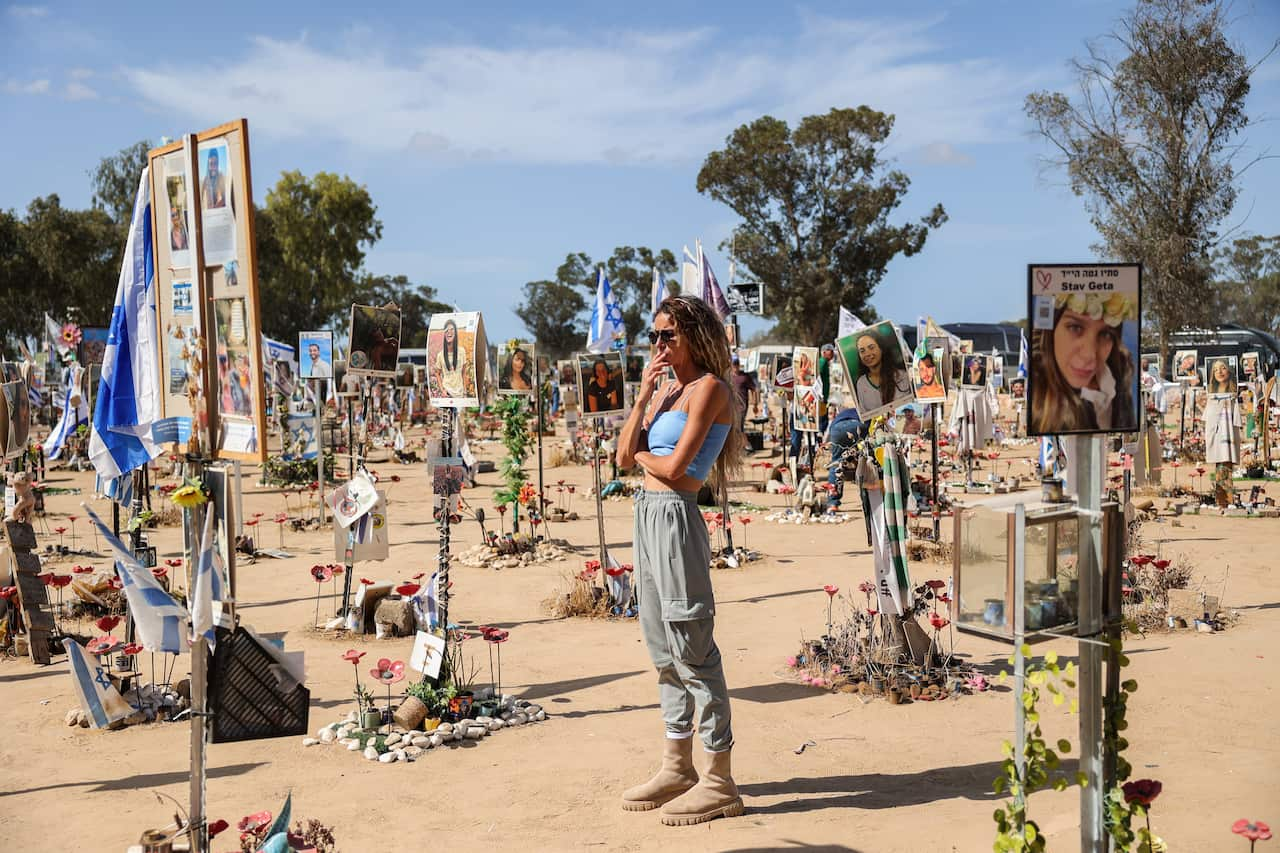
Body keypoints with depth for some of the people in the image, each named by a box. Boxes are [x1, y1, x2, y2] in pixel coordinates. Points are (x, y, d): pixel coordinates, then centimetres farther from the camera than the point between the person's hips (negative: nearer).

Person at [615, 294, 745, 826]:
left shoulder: (709, 387, -9)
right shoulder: (666, 389, 16)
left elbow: (674, 467, -17)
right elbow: (626, 456, 8)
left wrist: (641, 454, 2)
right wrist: (644, 396, 1)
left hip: (675, 517, -9)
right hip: (648, 513, 9)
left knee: (692, 648, -5)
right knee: (662, 648, 15)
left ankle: (720, 782, 3)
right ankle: (678, 767, 26)